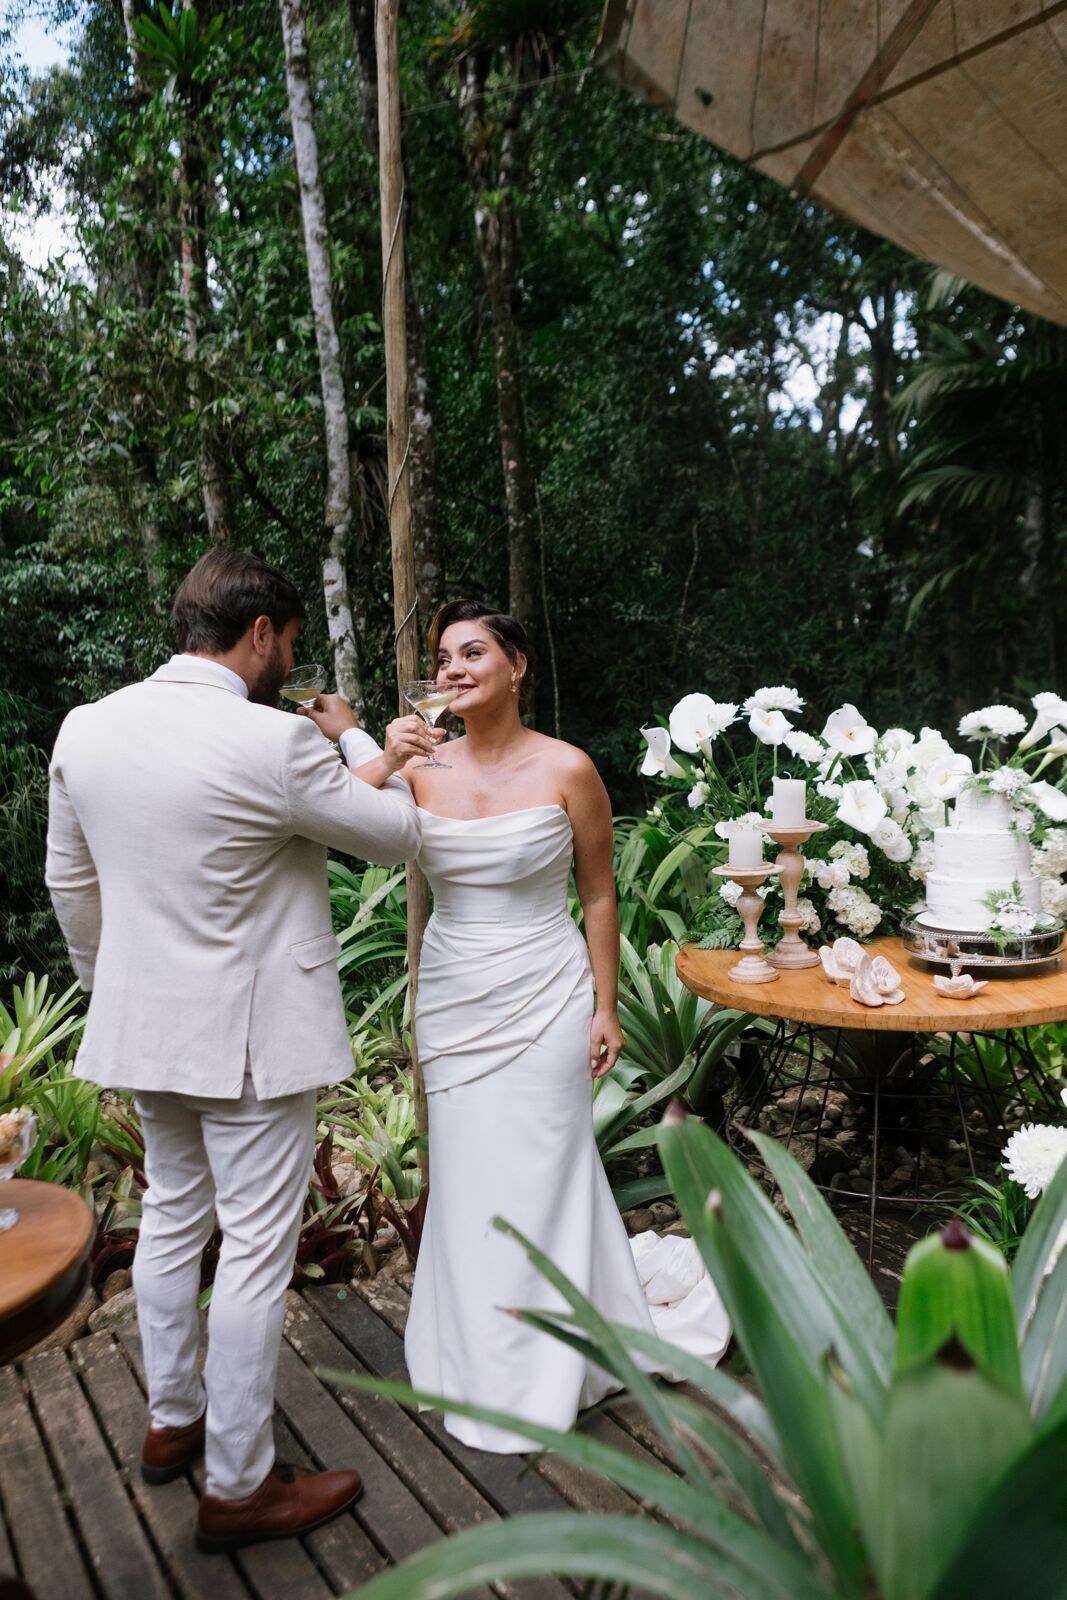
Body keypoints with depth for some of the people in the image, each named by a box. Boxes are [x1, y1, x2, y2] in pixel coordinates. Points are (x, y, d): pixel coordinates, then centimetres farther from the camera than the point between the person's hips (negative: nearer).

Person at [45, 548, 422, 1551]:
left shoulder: (85, 728, -1)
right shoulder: (274, 743, -22)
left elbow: (70, 881, 9)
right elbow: (398, 837, -8)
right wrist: (359, 742, 9)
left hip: (141, 1020, 7)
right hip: (248, 1036, -7)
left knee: (172, 1216, 24)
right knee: (256, 1247, 7)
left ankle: (170, 1422, 43)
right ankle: (236, 1487, 24)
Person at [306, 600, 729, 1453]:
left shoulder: (568, 769, -9)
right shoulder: (422, 763, -3)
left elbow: (599, 895, -2)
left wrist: (607, 1008, -2)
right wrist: (382, 761, -29)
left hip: (543, 999, -3)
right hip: (452, 999, 3)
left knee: (537, 1180, 7)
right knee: (468, 1181, 14)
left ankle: (545, 1374, 32)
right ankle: (482, 1359, 38)